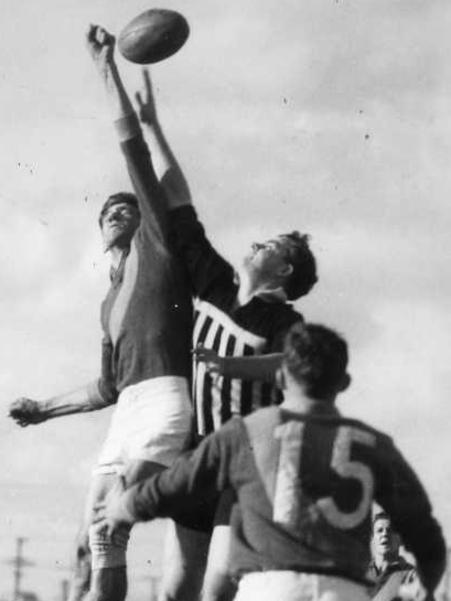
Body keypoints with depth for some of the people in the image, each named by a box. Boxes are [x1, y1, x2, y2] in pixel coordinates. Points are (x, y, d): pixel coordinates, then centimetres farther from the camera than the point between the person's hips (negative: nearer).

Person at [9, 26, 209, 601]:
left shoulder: (157, 245, 9)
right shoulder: (111, 303, 30)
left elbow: (132, 144, 4)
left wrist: (107, 67, 7)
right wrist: (44, 408, 40)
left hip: (167, 401, -8)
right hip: (129, 415, 9)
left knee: (105, 534, -22)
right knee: (92, 544, 3)